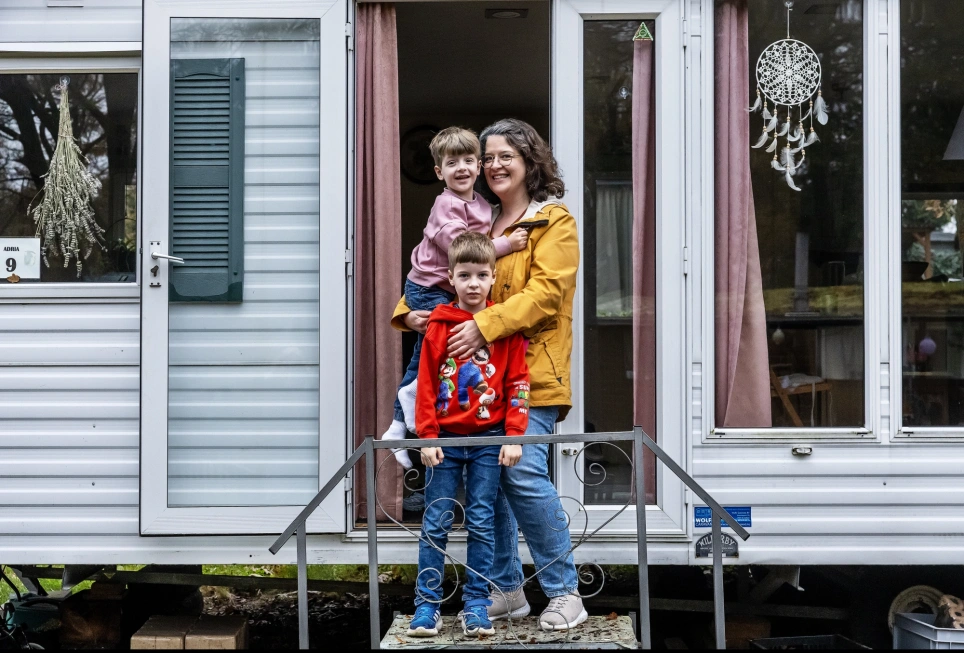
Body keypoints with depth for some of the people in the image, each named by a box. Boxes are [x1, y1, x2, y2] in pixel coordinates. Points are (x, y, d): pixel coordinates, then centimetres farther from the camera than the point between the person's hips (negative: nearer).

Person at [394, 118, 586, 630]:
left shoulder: (553, 223, 0)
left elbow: (544, 293, -13)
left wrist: (484, 326, -25)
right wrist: (410, 311, -5)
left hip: (530, 373, -6)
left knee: (523, 474, -15)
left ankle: (564, 592, -2)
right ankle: (507, 588, 22)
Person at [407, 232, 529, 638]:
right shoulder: (439, 326, 2)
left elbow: (517, 384, 0)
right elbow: (426, 385, 1)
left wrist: (514, 436, -6)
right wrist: (427, 436, -5)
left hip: (488, 440, 0)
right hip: (445, 439, 0)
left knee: (481, 524, 4)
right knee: (435, 524, 2)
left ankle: (476, 605, 10)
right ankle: (427, 605, 8)